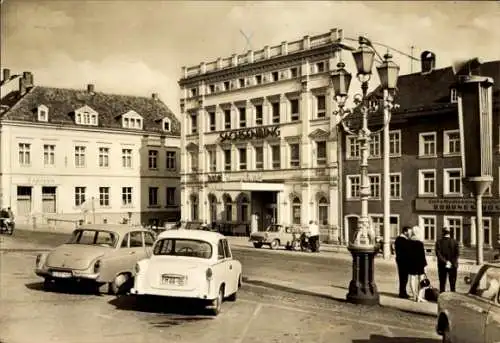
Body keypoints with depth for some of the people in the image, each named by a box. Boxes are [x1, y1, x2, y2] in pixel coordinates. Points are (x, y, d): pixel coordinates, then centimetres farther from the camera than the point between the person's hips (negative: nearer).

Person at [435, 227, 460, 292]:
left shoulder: (439, 242, -4)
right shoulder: (455, 242, -4)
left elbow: (438, 253, -12)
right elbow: (457, 253, -11)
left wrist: (445, 262, -13)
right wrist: (452, 263, -10)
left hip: (442, 265, 0)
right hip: (453, 266, 0)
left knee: (442, 283, 8)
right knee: (452, 284, 6)